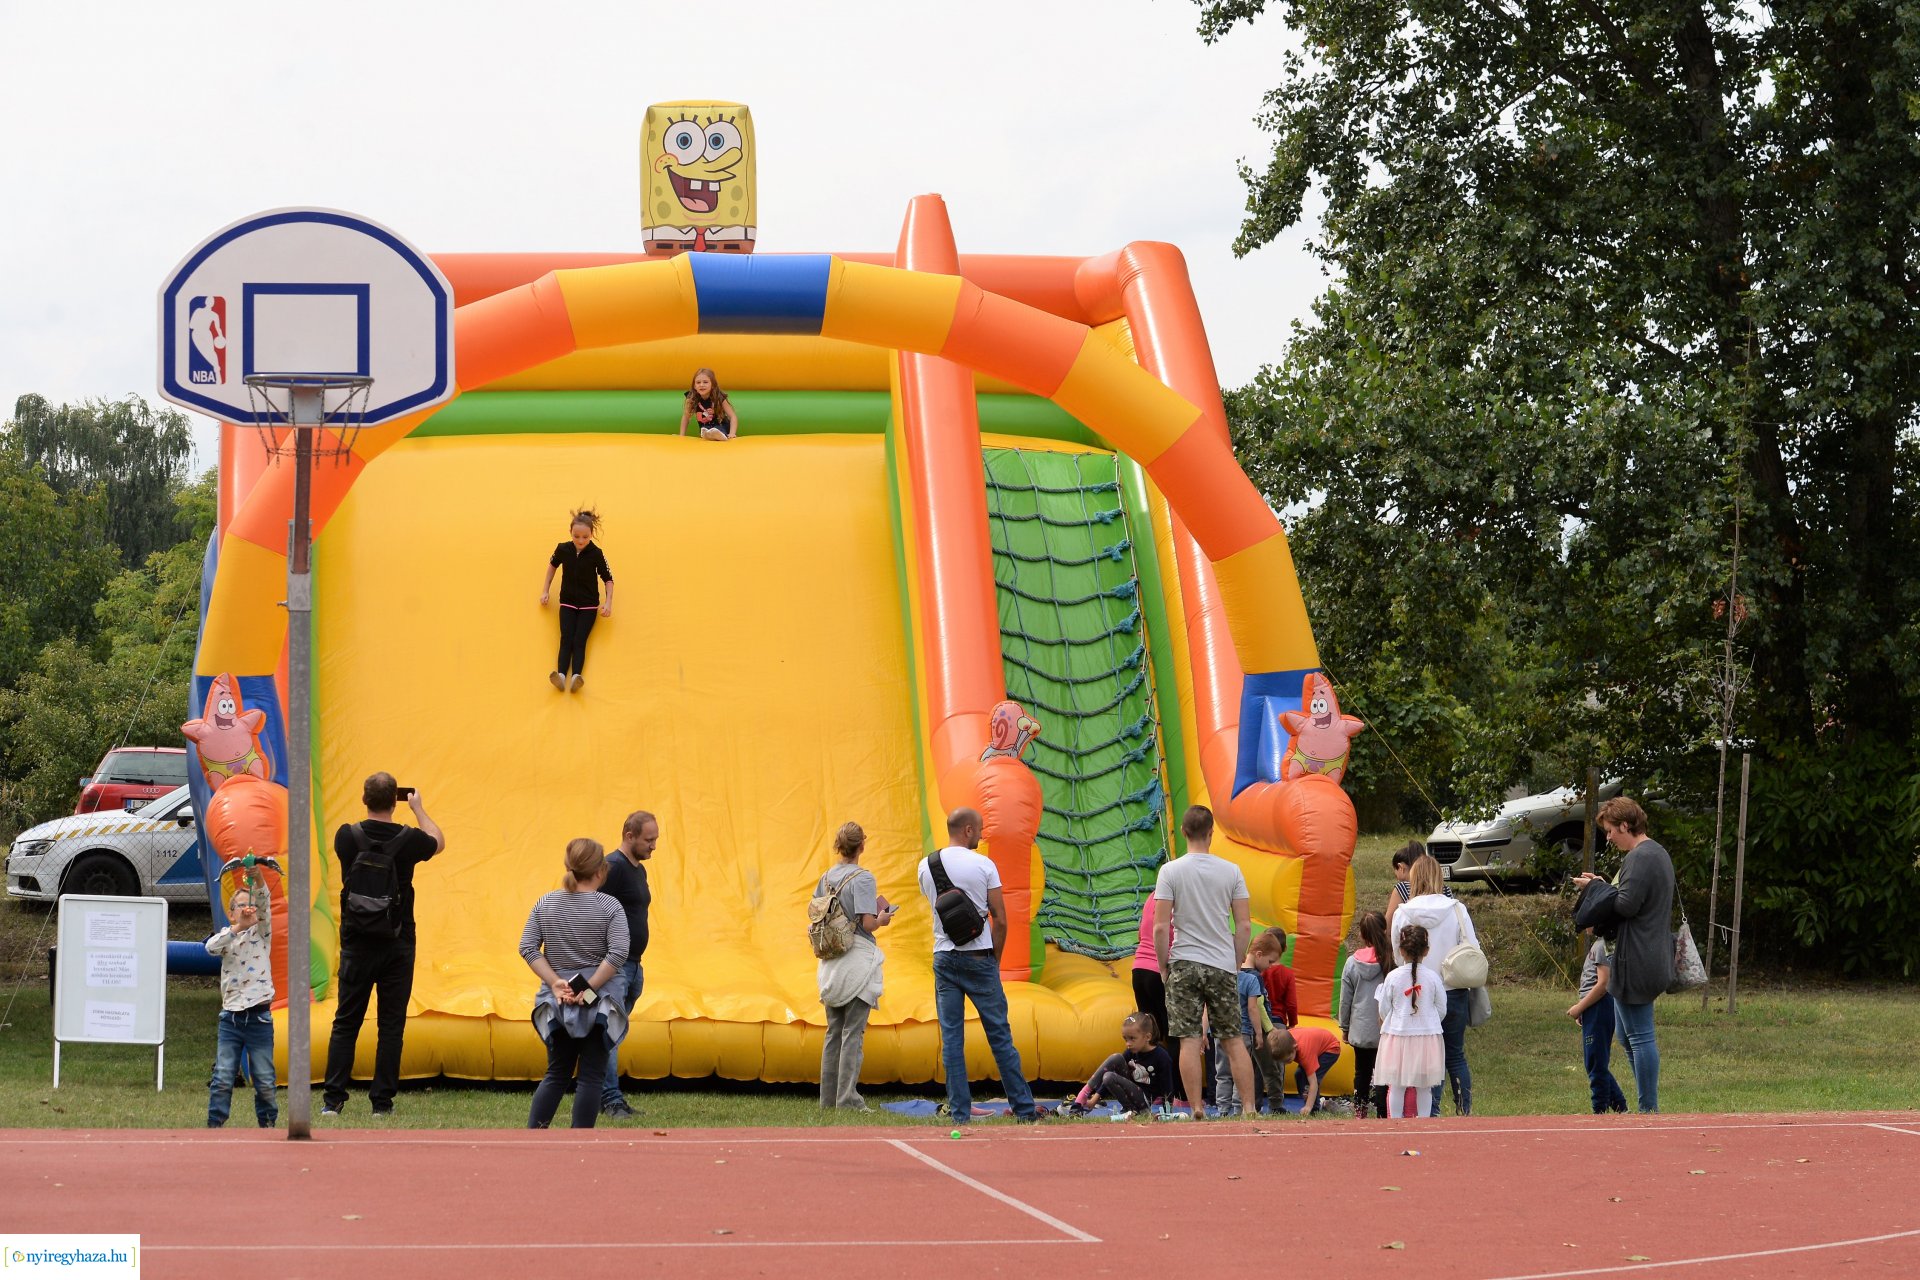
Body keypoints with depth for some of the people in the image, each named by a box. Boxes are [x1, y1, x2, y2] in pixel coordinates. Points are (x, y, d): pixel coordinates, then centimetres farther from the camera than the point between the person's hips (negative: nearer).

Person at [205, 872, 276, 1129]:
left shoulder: (261, 933, 7)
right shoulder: (227, 937, 9)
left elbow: (264, 905, -11)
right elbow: (211, 947, -13)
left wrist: (258, 879, -29)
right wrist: (238, 927, -25)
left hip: (259, 1017, -1)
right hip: (231, 1017, 1)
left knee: (264, 1079, 3)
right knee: (222, 1077, -3)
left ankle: (268, 1122, 15)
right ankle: (215, 1124, 3)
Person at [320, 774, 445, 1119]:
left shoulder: (347, 837, -8)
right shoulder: (409, 839, -8)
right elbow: (438, 843, 15)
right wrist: (419, 808, 27)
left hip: (356, 945, 1)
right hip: (397, 946, -1)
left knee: (345, 1023, 7)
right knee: (391, 1026, 4)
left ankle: (332, 1100, 3)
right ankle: (382, 1102, 3)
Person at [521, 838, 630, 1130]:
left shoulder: (545, 904, 3)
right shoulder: (609, 907, -7)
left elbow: (528, 948, -2)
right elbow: (618, 953, -18)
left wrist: (555, 982, -6)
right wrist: (589, 989, -14)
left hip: (559, 1002, 4)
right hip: (600, 1004, -4)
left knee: (556, 1074, 13)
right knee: (590, 1077, 2)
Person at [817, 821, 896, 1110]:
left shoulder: (826, 878, 8)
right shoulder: (863, 878, -11)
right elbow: (868, 923, -16)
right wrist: (883, 918, 4)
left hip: (831, 962, 6)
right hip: (858, 956, -6)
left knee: (834, 1031, 12)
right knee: (853, 1032, -4)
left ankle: (828, 1097, 14)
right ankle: (848, 1098, -8)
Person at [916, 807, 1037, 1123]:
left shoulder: (926, 867, 4)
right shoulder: (983, 865, -6)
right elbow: (1000, 920, -5)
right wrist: (995, 960, 6)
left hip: (944, 958, 3)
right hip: (979, 957, -3)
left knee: (951, 1040, 4)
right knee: (1000, 1035, 4)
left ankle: (960, 1113, 1)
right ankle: (1023, 1108, 8)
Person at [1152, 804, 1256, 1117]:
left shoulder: (1170, 871, -5)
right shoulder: (1231, 871, 1)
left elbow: (1160, 927, -8)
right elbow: (1244, 926, 2)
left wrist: (1164, 967, 3)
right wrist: (1236, 964, 12)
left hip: (1184, 964, -2)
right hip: (1223, 965, 2)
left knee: (1189, 1040, -1)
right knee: (1233, 1039, 8)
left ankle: (1196, 1110, -5)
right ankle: (1248, 1108, 5)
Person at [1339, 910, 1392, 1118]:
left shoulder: (1352, 962, -3)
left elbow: (1345, 999, 5)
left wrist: (1344, 1027, 17)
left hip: (1360, 1030, 3)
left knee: (1362, 1072, 15)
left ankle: (1360, 1112, 18)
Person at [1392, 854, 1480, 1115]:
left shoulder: (1403, 914, -7)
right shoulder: (1457, 910, -6)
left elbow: (1396, 957, -1)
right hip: (1455, 993, 1)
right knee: (1456, 1056, 14)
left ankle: (1432, 1114, 3)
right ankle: (1465, 1109, 11)